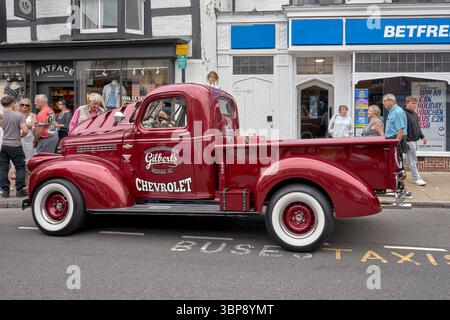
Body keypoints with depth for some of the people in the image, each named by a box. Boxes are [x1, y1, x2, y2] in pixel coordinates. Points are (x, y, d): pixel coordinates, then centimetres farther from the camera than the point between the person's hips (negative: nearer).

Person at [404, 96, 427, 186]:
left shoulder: (415, 114, 15)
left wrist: (422, 137, 17)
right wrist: (405, 141, -23)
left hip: (415, 140, 10)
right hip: (409, 141, -10)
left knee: (413, 160, 15)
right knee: (412, 161, -4)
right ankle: (417, 178, -1)